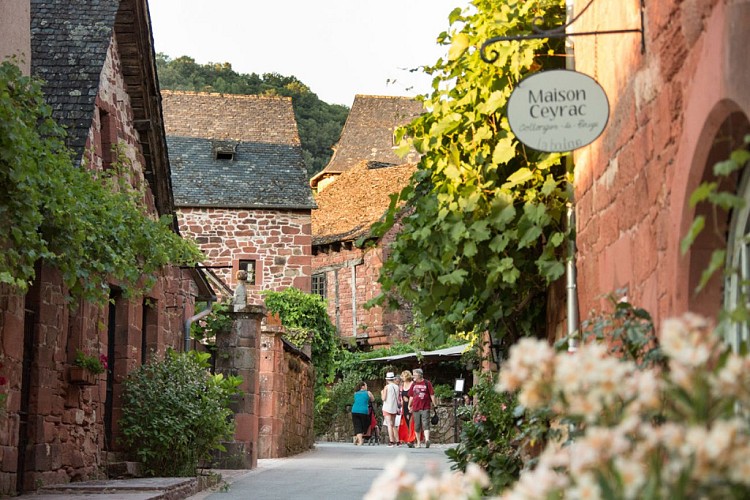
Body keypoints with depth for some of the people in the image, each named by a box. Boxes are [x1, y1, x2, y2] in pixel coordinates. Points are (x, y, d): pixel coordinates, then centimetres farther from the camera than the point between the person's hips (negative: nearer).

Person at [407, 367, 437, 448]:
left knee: (425, 424, -15)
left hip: (425, 408, -4)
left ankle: (427, 439, -24)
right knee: (417, 426, 6)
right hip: (415, 408, 4)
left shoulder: (427, 383, 1)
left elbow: (432, 395, 1)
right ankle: (418, 442, 14)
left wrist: (435, 405, -2)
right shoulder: (413, 384, 12)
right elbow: (411, 396, 18)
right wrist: (409, 406, 15)